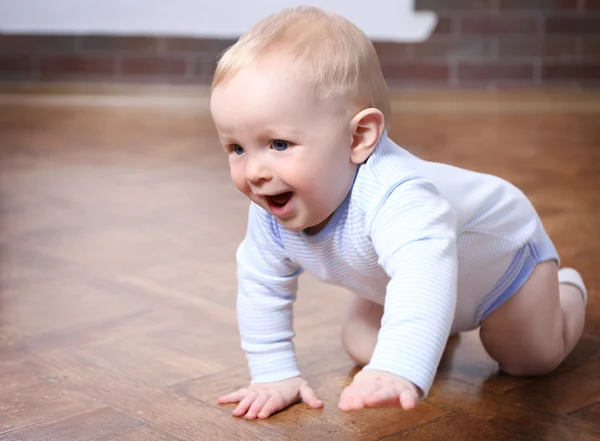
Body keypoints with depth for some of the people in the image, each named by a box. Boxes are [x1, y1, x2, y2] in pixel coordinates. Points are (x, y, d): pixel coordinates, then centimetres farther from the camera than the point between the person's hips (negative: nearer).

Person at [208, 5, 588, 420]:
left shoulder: (391, 196, -52)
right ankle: (434, 322, 32)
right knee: (364, 348, 3)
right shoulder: (272, 213, -27)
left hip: (499, 249, -5)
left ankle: (566, 289, 38)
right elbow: (261, 285, -12)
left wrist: (399, 370, -83)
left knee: (532, 359, 7)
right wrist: (275, 374, -15)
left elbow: (424, 274, -69)